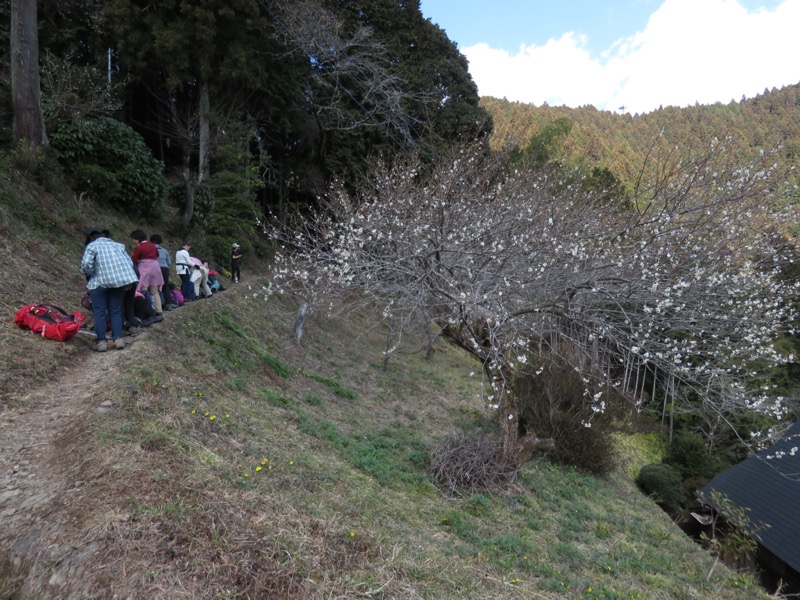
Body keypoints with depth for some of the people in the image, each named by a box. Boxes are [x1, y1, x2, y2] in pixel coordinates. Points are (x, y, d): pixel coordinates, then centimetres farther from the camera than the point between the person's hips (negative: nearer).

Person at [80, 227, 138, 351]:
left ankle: (101, 341, 2)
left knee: (99, 312, 4)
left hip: (100, 282, -4)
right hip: (119, 281, 4)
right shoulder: (118, 245, 16)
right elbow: (129, 263, 10)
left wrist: (89, 273, 7)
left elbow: (86, 265, -12)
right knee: (116, 311, 11)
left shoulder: (92, 246, 1)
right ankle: (118, 339, 5)